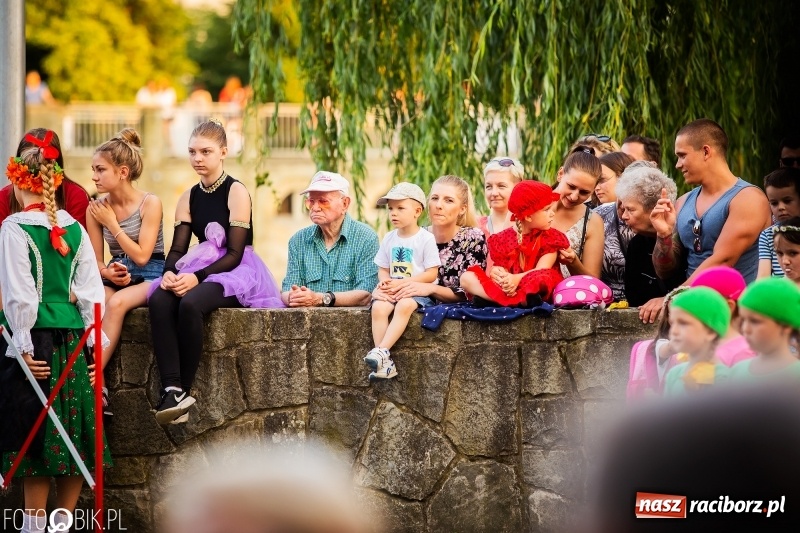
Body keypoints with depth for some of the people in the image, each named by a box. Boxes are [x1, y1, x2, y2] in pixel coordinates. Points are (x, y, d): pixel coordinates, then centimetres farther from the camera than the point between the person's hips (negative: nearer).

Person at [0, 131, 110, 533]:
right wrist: (94, 343, 11)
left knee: (34, 435, -1)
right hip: (71, 338, 5)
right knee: (71, 431, 10)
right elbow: (91, 290, 6)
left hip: (34, 335, -5)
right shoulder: (75, 229, 6)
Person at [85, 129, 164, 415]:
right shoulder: (96, 208, 5)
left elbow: (141, 256, -12)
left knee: (117, 303, -35)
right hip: (116, 278, 4)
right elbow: (96, 262, 11)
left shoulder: (149, 204, -7)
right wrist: (107, 273, -13)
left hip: (150, 276, -4)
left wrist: (111, 223, -8)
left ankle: (92, 378, -35)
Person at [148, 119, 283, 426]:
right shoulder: (189, 198, 14)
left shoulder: (236, 192, -5)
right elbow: (177, 249, 8)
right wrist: (170, 272, -15)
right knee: (158, 301, -28)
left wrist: (197, 277, -24)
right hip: (202, 269, 6)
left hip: (237, 273, -6)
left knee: (190, 304, -37)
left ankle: (184, 391, -28)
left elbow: (234, 253, -12)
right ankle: (171, 389, -40)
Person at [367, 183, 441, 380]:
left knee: (404, 305, -38)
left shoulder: (426, 239, -5)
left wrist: (402, 283, -15)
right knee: (378, 307, -27)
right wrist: (385, 282, -9)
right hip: (391, 289, 5)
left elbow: (431, 274, -9)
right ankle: (385, 363, -30)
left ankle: (382, 350, -42)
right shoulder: (389, 239, 14)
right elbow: (383, 269, 16)